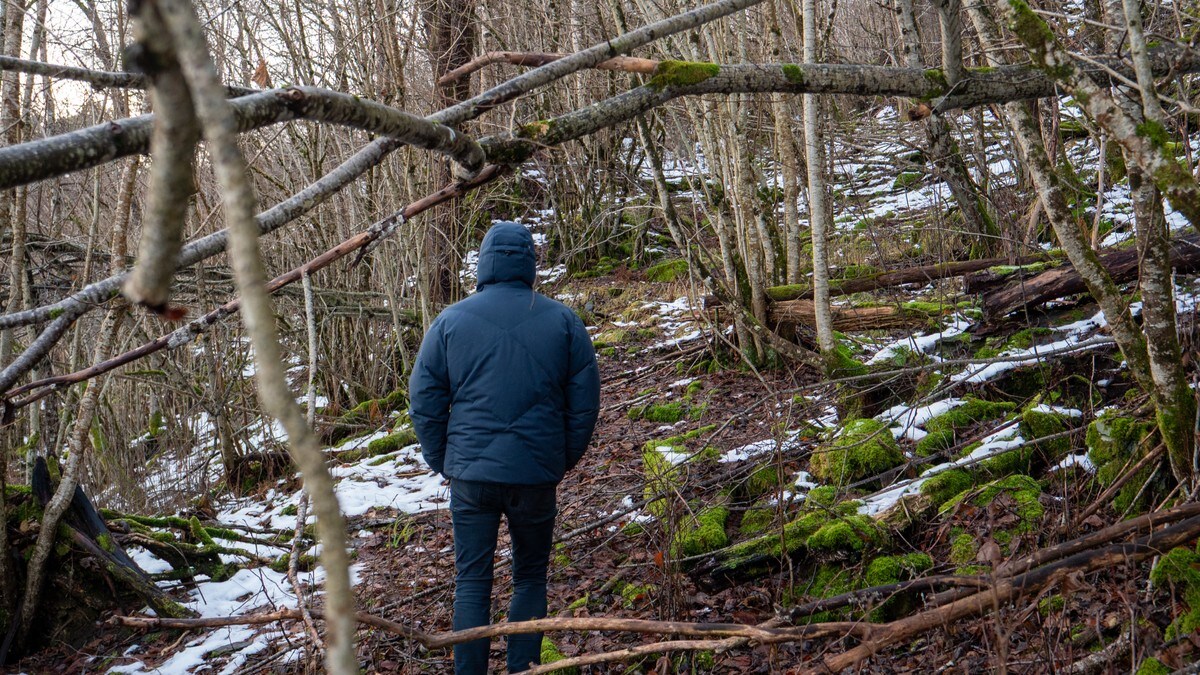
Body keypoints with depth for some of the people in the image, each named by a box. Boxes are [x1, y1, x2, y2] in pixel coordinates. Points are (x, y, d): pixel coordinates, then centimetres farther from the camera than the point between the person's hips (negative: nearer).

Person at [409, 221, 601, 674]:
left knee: (472, 581, 8)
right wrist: (566, 459, 13)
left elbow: (424, 401, 2)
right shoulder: (563, 321, 0)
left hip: (470, 473, 0)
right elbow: (585, 401, 2)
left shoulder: (451, 321, 0)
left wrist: (440, 461, 13)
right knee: (530, 578, 14)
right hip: (537, 476, 0)